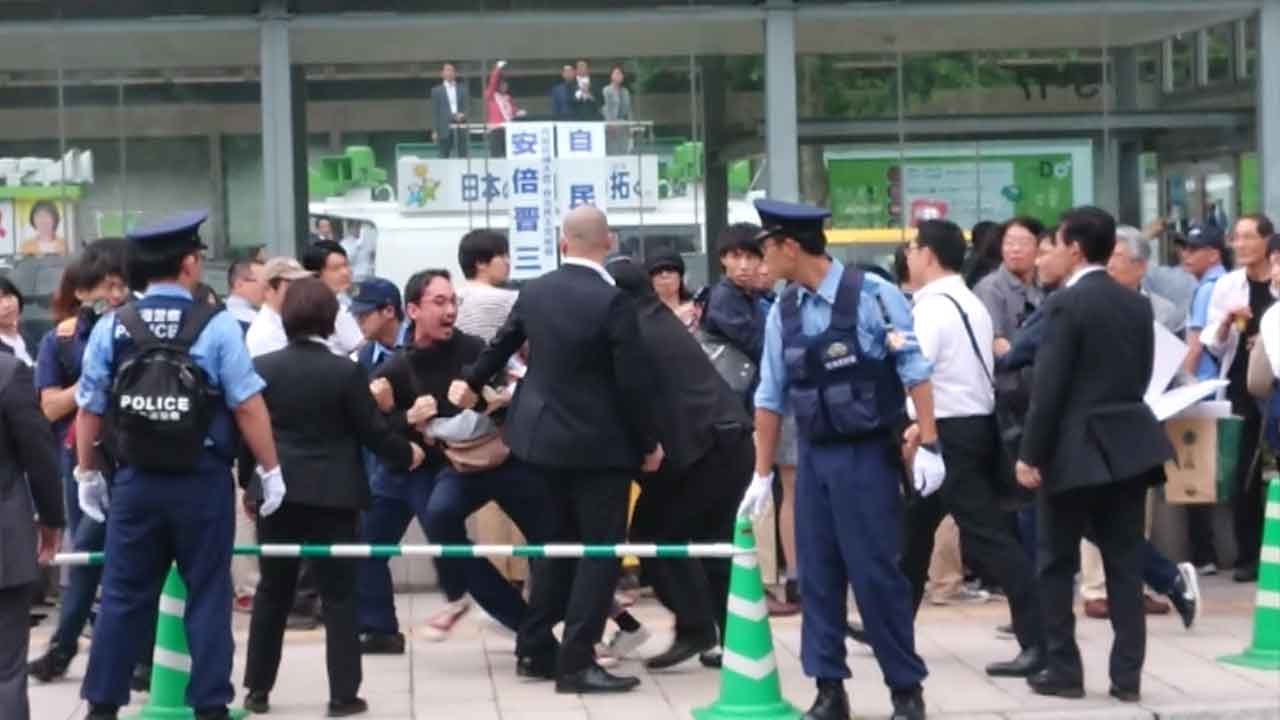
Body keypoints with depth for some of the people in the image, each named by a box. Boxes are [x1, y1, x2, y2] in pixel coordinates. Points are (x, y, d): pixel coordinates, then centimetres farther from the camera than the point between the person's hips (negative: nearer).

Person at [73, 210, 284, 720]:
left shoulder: (111, 328, -2)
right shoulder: (217, 326, -9)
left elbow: (89, 409, 4)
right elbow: (248, 406, -11)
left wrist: (86, 473, 17)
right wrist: (270, 470, -2)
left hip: (135, 482, 2)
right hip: (202, 482, -2)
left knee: (122, 595, 10)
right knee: (207, 595, 7)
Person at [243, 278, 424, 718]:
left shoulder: (262, 368, -2)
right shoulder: (345, 371, -10)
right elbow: (373, 431, -5)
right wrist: (406, 454, 14)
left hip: (278, 492, 3)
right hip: (332, 495, -3)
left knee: (273, 592, 13)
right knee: (339, 595, 3)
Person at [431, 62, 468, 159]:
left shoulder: (462, 89, 15)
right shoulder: (436, 91, 9)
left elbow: (467, 107, 13)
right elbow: (434, 112, 5)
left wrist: (463, 115, -11)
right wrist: (435, 131, -3)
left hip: (461, 128, 2)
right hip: (445, 129, -2)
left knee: (462, 156, -4)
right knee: (444, 157, -3)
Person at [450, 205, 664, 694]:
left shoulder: (534, 292, 1)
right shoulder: (611, 300, -19)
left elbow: (504, 343, 20)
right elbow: (633, 380, -17)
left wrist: (472, 382, 39)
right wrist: (649, 443, -4)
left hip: (545, 435, 7)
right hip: (599, 443, -7)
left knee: (558, 541, 19)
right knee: (599, 547, -1)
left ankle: (536, 649, 23)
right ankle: (576, 662, -5)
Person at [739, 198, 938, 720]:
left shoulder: (871, 295, -13)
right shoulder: (782, 312, 4)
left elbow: (915, 372, -11)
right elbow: (770, 396, 11)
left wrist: (929, 447, -15)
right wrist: (762, 475, 13)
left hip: (868, 454, -5)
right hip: (813, 456, 5)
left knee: (876, 574, -4)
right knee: (818, 575, 6)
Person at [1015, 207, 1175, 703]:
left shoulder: (1066, 303, -12)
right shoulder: (1137, 304, 9)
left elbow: (1049, 386, -15)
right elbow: (1142, 376, 13)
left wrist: (1030, 453, -11)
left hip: (1076, 447, -6)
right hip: (1127, 443, 6)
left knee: (1057, 563, 5)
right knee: (1125, 564, 6)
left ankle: (1064, 669, 6)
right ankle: (1127, 674, 5)